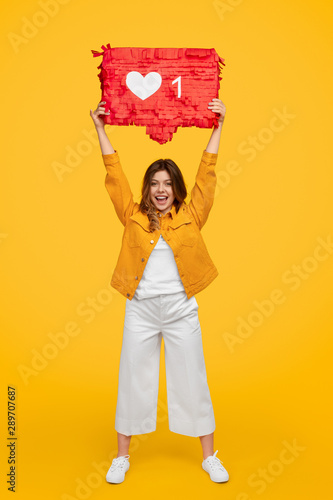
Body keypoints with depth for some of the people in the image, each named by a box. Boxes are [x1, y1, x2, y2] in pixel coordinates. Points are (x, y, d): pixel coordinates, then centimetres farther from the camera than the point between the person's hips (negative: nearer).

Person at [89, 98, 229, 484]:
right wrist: (100, 129, 2)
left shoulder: (190, 216, 2)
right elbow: (114, 174, 2)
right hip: (141, 309, 1)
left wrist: (217, 127, -1)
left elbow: (206, 174, 0)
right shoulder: (133, 216, 2)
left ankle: (209, 456, 25)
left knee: (191, 380, 9)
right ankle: (122, 456, 27)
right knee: (132, 380, 10)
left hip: (181, 309, 0)